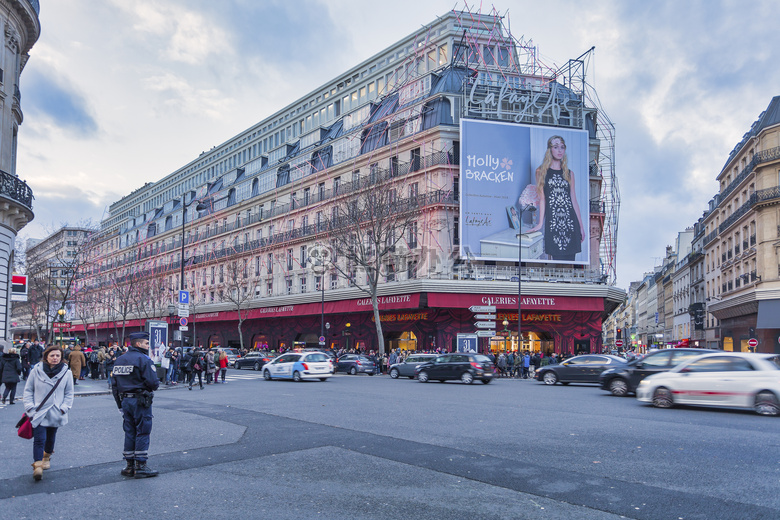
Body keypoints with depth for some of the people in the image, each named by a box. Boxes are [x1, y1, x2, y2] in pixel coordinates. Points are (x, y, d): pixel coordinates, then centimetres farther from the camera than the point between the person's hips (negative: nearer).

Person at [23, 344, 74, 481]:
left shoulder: (66, 372, -2)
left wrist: (64, 408, -4)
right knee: (39, 439, -13)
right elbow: (28, 390, 3)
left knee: (51, 438, 17)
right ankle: (37, 466, -10)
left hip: (55, 413, 2)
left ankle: (47, 457, 42)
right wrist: (30, 408, -5)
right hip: (38, 413, -2)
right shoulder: (36, 371, -5)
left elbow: (69, 393, 6)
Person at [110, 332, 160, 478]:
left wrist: (120, 401, 15)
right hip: (140, 401, -7)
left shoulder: (119, 359, 11)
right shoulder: (143, 359, -13)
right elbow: (153, 382, -20)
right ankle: (140, 466, 1)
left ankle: (129, 466, 18)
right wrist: (156, 383, 3)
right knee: (143, 432, 0)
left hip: (125, 400, 7)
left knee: (129, 432, 13)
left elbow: (114, 381, 11)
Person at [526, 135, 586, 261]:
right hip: (552, 221, -2)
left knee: (570, 258, -2)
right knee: (557, 258, -6)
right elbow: (542, 198, 4)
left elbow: (574, 201, 13)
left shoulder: (569, 173, 13)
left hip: (571, 221, 2)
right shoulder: (541, 171, 7)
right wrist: (540, 223, -1)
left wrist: (581, 226, 11)